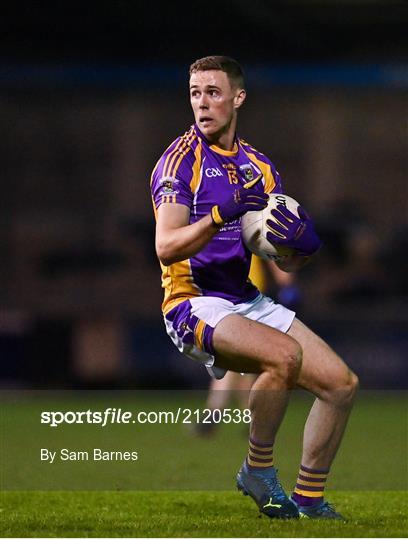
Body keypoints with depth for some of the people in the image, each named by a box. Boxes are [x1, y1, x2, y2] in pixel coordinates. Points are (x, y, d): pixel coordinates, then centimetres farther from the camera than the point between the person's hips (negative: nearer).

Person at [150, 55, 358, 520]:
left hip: (250, 303, 7)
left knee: (340, 382, -1)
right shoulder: (181, 159, -8)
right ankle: (258, 471, -12)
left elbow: (286, 262, 12)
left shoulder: (259, 167, 12)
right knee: (285, 355, -32)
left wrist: (302, 246, -11)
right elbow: (166, 248, -20)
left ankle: (308, 499, 11)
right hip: (195, 303, -7)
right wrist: (221, 215, -33)